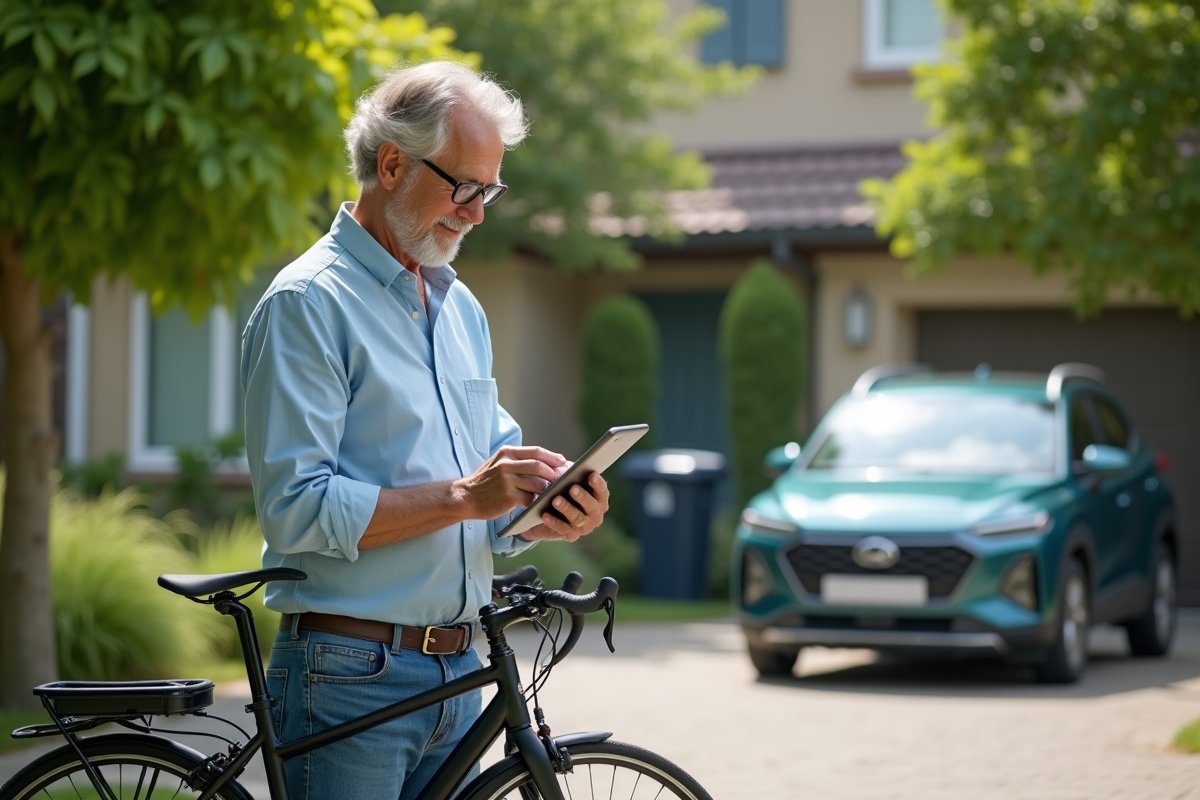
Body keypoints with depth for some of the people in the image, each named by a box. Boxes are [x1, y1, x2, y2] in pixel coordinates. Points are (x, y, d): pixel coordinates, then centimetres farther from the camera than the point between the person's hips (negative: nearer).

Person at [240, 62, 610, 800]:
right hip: (351, 677, -8)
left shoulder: (461, 308, 18)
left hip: (457, 675, 8)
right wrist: (463, 497, -22)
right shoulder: (308, 303, -9)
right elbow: (296, 508, -18)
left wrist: (551, 510, -3)